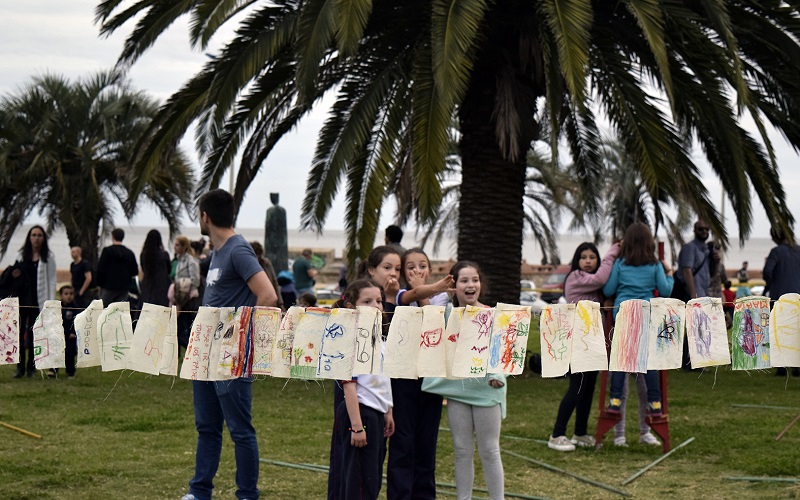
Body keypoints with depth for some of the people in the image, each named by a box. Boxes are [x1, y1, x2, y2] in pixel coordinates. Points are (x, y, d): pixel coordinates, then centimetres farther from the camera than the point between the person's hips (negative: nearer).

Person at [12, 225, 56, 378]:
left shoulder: (48, 257, 1)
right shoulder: (21, 255, 9)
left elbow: (51, 280, 0)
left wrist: (51, 302, -6)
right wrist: (14, 276, -4)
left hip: (38, 300, -2)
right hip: (22, 299, 2)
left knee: (34, 333, 3)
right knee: (20, 332, -2)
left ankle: (31, 367, 10)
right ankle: (20, 366, 3)